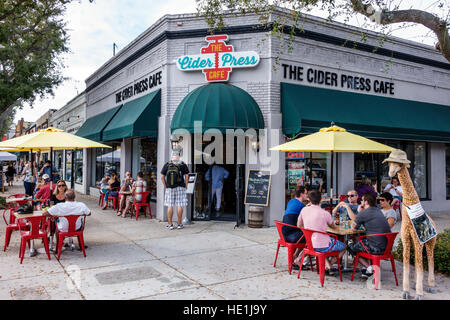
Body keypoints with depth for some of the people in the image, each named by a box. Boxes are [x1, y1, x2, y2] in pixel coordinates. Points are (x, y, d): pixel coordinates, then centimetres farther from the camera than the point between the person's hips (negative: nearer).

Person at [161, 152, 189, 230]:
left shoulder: (167, 165, 3)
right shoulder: (183, 165, 0)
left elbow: (162, 177, 2)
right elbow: (186, 176, -2)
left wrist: (165, 186, 11)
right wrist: (186, 185, 9)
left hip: (169, 188, 1)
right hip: (180, 188, -1)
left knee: (170, 206, 5)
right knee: (179, 206, 2)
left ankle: (170, 224, 8)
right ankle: (179, 224, 7)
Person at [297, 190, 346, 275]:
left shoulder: (304, 210, -5)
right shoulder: (325, 213, -15)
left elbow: (299, 226, 9)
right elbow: (333, 227, 5)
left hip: (310, 244, 5)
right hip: (323, 246, -5)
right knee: (343, 247, 20)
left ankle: (327, 265, 18)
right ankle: (327, 267, 12)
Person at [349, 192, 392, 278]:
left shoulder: (364, 213, -11)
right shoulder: (378, 210, 13)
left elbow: (353, 227, 2)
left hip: (377, 248, -8)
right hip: (387, 246, 8)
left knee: (351, 246, 11)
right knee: (361, 241, 30)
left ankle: (369, 268, 4)